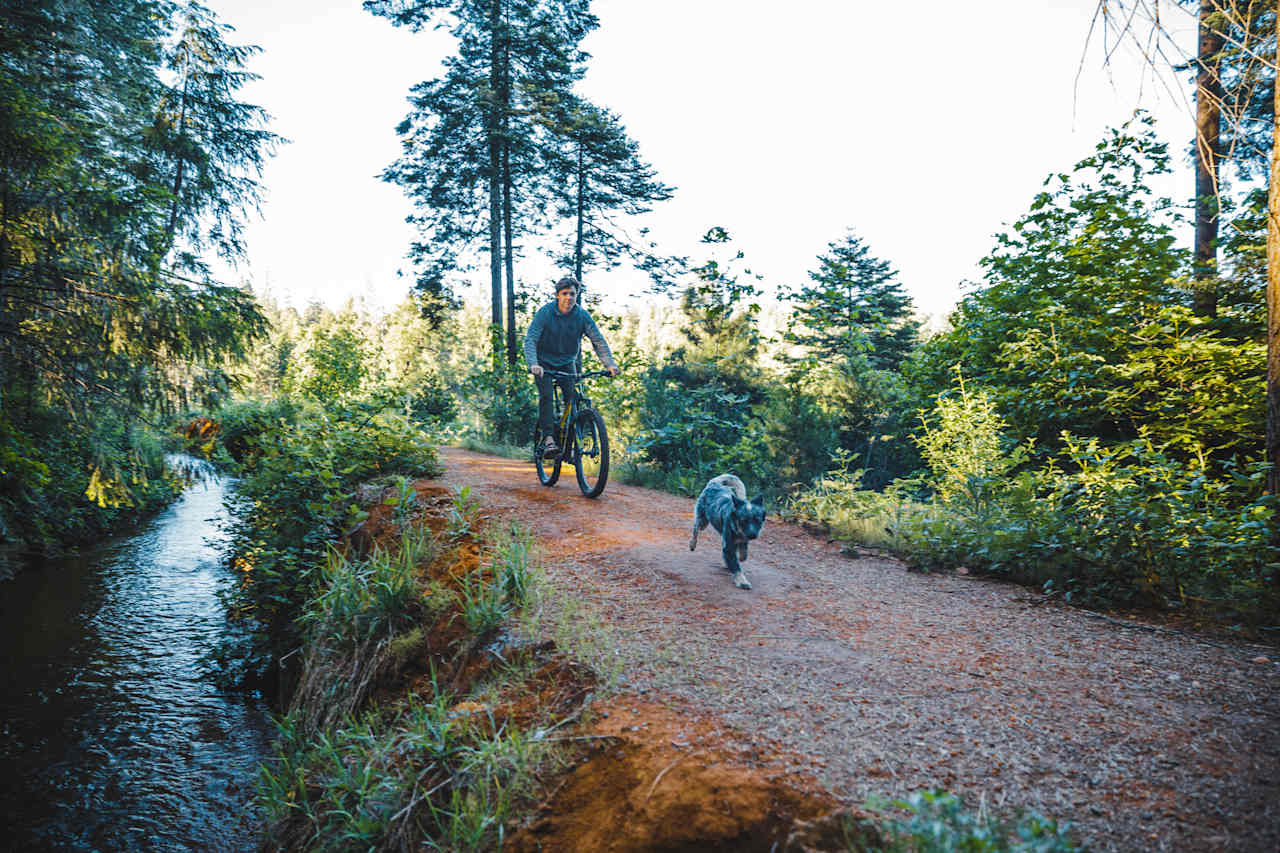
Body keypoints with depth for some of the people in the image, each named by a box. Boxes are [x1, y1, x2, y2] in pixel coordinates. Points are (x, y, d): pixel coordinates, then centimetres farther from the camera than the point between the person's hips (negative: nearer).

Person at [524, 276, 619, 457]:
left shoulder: (582, 315, -11)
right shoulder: (545, 312, -18)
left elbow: (598, 340, -11)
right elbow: (530, 339, -24)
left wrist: (610, 364, -26)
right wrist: (533, 364, -41)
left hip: (566, 363, 2)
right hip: (544, 363, -2)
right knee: (546, 395, -22)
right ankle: (548, 438, -22)